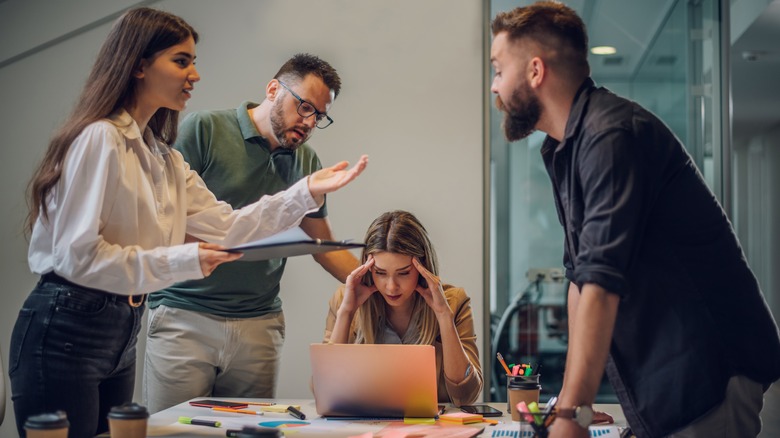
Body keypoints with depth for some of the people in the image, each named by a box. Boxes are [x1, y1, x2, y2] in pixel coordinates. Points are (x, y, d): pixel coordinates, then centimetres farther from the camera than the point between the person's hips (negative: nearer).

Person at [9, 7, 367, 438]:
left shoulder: (164, 159, 14)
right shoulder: (100, 139, -14)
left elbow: (224, 228, 6)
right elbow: (77, 256, -19)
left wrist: (308, 192, -1)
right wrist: (182, 261, -20)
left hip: (121, 334, 9)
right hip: (65, 332, -9)